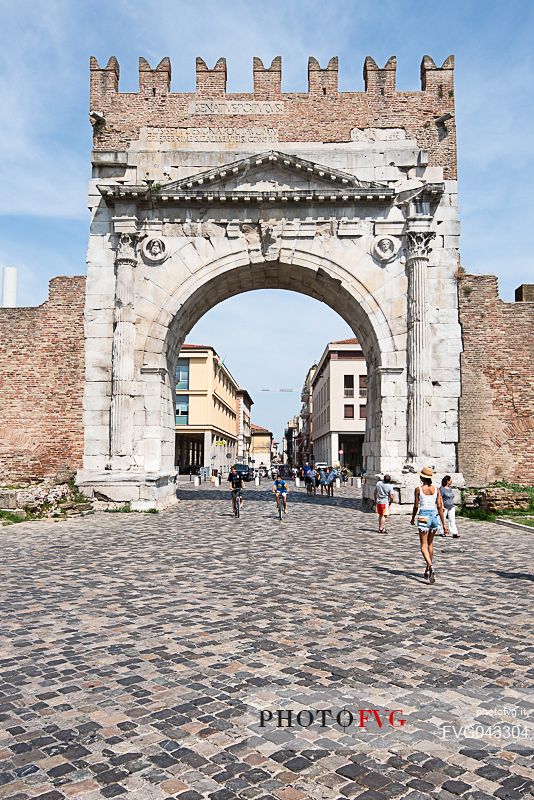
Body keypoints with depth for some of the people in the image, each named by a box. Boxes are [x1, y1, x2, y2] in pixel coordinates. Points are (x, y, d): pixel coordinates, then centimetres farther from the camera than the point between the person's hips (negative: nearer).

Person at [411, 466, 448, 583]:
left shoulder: (418, 489, -6)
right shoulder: (436, 489, 3)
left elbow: (416, 506, -2)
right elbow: (440, 507, 0)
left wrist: (413, 518, 14)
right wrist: (444, 523, 3)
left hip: (423, 517, -4)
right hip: (434, 516, 4)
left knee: (424, 546, -2)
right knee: (430, 544, 19)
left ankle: (431, 567, -26)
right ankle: (427, 570, 28)